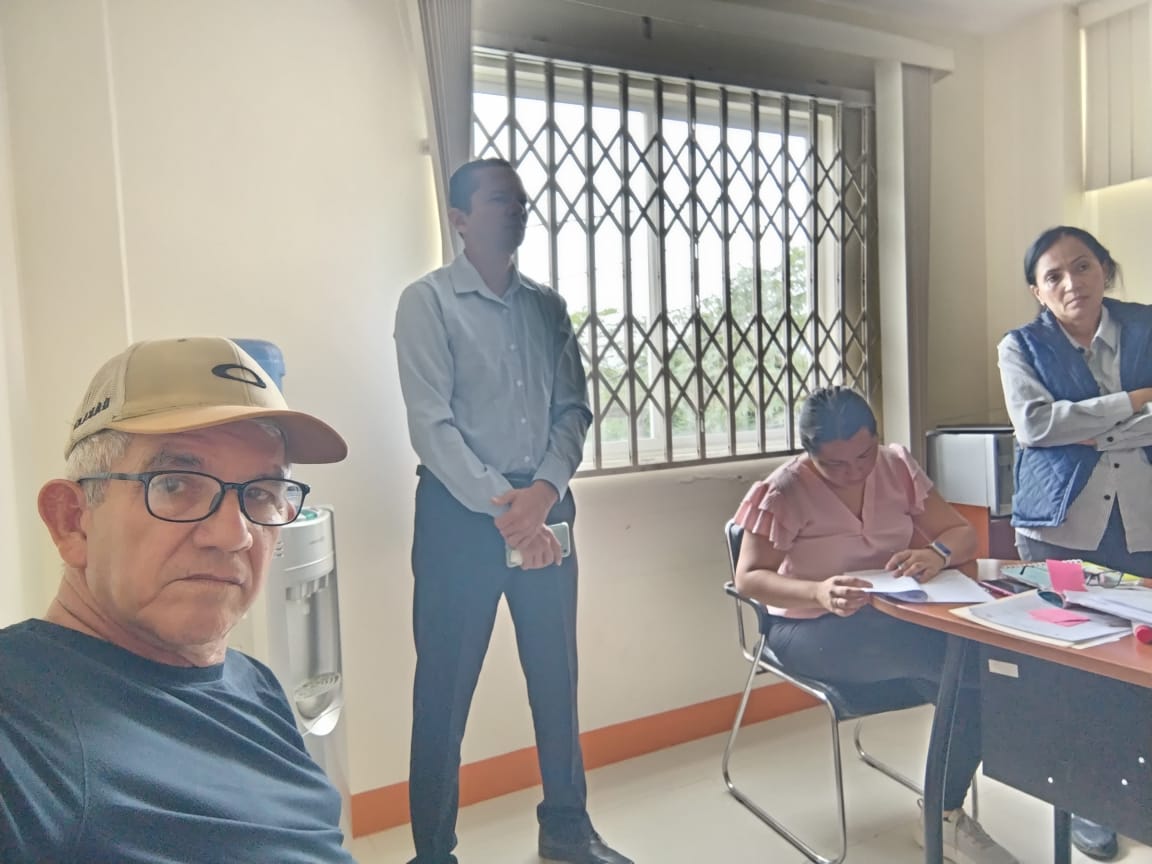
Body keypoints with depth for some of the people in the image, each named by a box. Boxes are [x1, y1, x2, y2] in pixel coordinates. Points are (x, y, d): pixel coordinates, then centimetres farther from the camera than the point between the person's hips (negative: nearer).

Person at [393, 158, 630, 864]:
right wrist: (502, 508, -15)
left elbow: (574, 408, 5)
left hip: (545, 504, 5)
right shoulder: (428, 302, -3)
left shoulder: (548, 305, 11)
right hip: (461, 513, -4)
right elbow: (431, 424, -11)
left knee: (557, 675, 14)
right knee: (446, 689, 3)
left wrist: (542, 493, -11)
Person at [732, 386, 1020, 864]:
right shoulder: (785, 490, -13)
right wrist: (818, 593, -33)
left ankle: (945, 815, 0)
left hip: (895, 614, 5)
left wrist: (937, 554, -22)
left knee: (971, 684, -25)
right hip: (812, 629, -5)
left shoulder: (896, 465, 0)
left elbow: (963, 533, 4)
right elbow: (748, 578, -14)